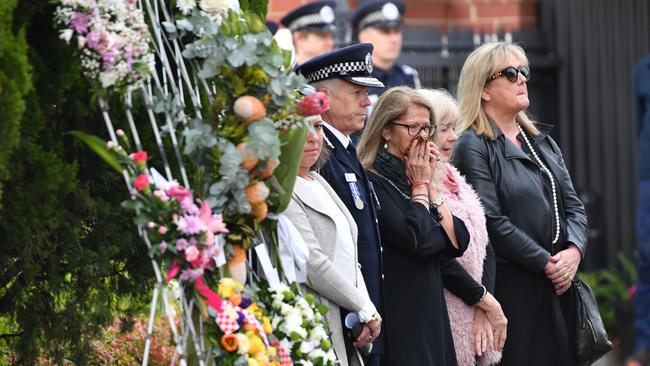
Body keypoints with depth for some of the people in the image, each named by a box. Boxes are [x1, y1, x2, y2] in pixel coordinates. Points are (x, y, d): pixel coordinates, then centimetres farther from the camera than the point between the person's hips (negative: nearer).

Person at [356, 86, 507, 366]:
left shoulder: (414, 177, 14)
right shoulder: (373, 182, -10)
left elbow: (457, 243, 7)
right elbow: (414, 240, -22)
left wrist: (430, 186, 1)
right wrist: (420, 184, -7)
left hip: (433, 312, 8)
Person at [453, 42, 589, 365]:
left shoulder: (542, 140, 17)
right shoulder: (473, 146, -6)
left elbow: (573, 204, 13)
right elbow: (492, 222, -14)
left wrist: (573, 251, -6)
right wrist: (546, 263, -14)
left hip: (559, 281, 7)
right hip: (512, 286, -7)